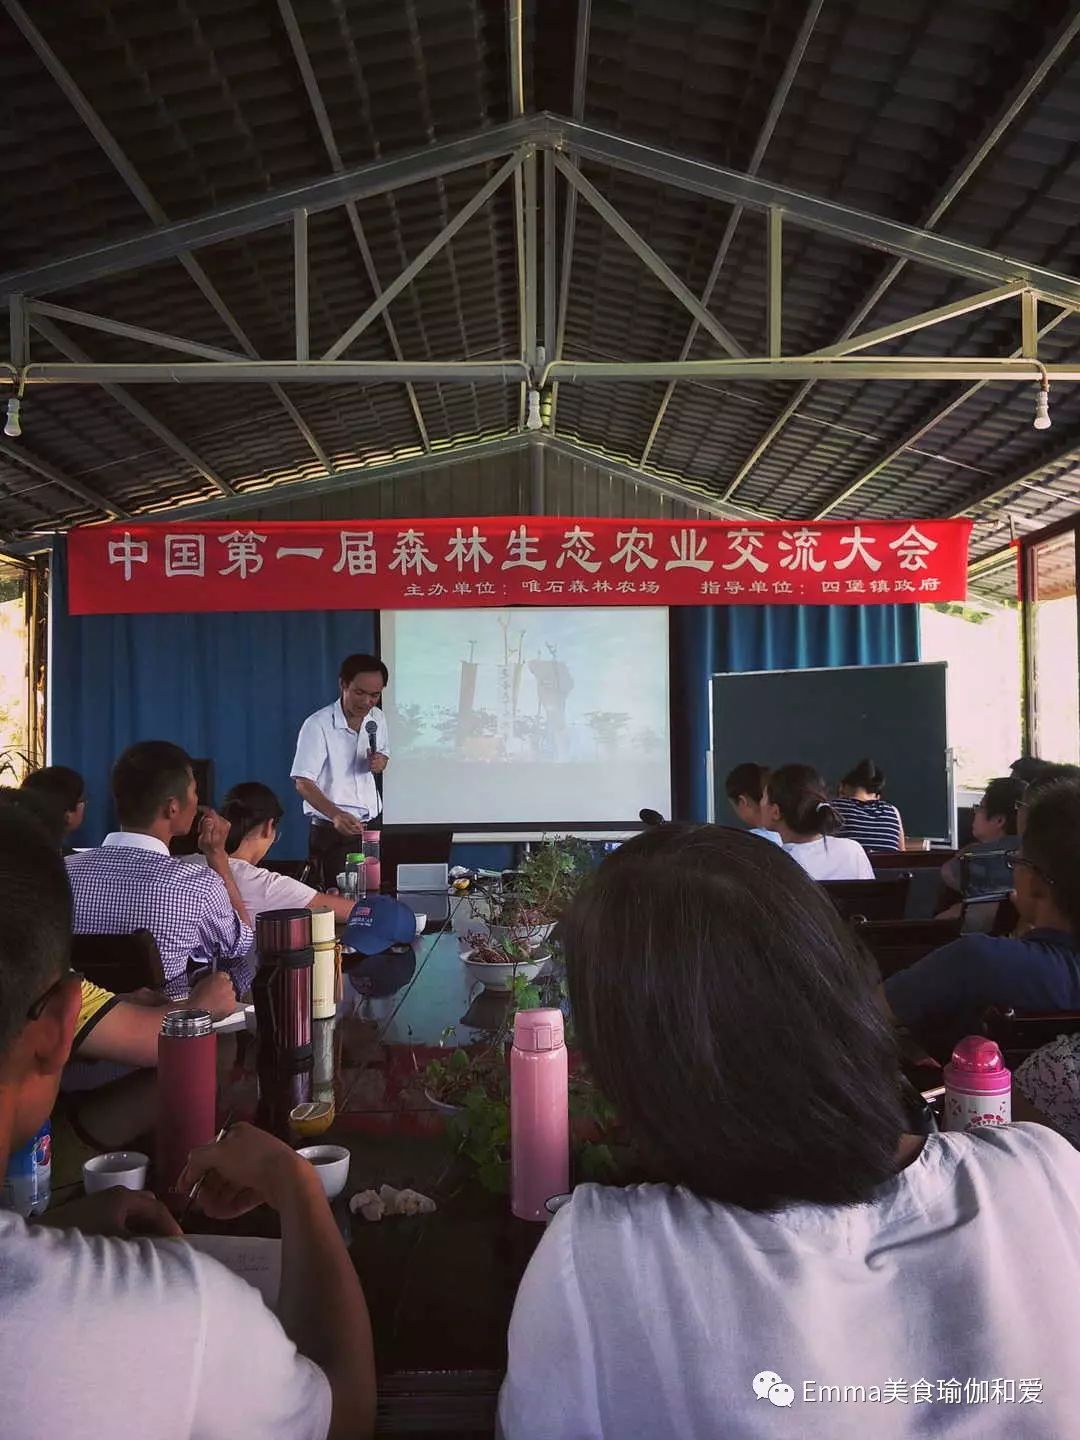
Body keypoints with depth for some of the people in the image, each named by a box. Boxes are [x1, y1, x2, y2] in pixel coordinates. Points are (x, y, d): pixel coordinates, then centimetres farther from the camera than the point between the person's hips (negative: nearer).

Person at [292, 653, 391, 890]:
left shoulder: (377, 719, 3)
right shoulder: (317, 725, -16)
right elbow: (303, 782, -20)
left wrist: (380, 762, -5)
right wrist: (336, 815, -36)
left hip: (372, 824, 5)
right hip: (332, 829, -5)